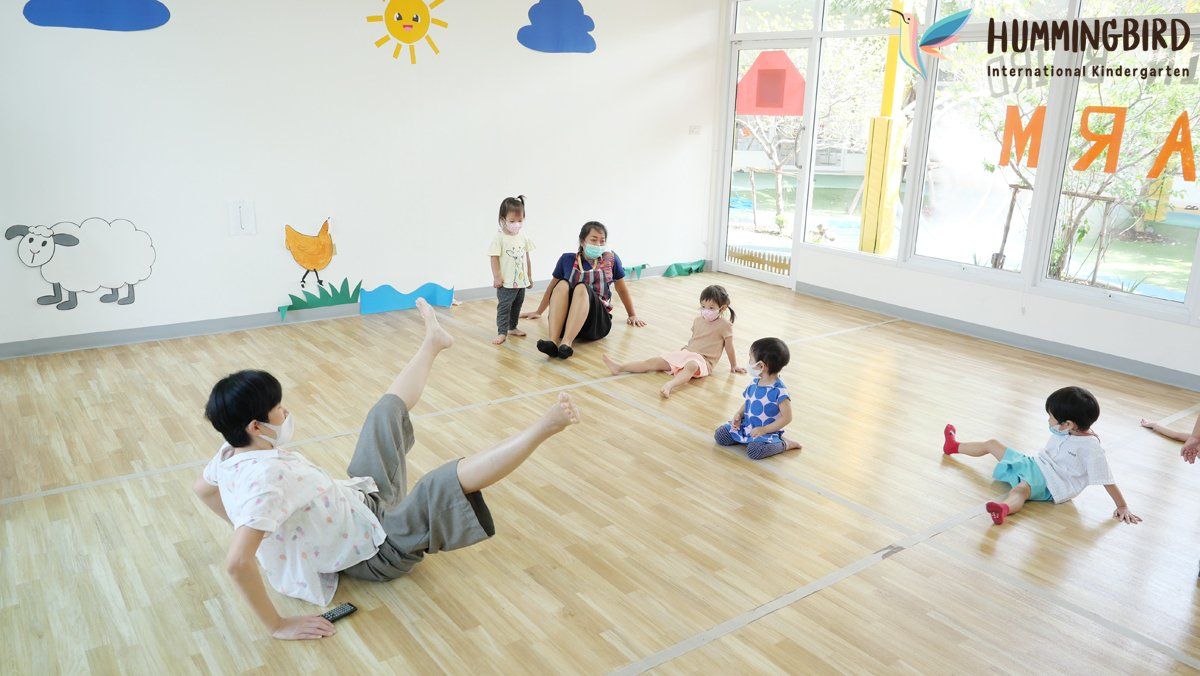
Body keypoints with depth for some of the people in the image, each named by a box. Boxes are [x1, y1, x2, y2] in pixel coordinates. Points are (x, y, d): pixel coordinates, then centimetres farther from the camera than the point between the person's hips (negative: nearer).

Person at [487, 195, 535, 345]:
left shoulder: (523, 237, 4)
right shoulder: (499, 238, -13)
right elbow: (494, 258, -13)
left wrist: (529, 276, 15)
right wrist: (497, 277, -16)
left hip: (521, 281, 6)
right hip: (506, 282, -6)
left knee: (517, 305, 17)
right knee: (504, 306, -5)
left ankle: (512, 327, 31)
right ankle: (502, 332, -2)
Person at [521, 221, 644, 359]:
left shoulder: (610, 259, 9)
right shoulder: (567, 259, 11)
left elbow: (622, 288, 21)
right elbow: (552, 286, 24)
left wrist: (632, 315, 29)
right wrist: (538, 312, 31)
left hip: (597, 323, -1)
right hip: (564, 323, 1)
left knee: (582, 288, -30)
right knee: (562, 284, -27)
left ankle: (567, 342, -50)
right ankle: (553, 340, -45)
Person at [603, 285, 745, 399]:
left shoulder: (725, 325, -6)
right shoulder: (698, 320, 12)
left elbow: (729, 347, 1)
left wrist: (734, 366, 10)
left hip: (703, 360, -7)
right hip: (686, 352, 7)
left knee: (691, 366, -44)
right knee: (654, 361, -6)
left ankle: (669, 385, -69)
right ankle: (620, 368, -12)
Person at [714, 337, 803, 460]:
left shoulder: (779, 391, -21)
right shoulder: (754, 383, 2)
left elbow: (787, 417, -19)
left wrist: (764, 430, -22)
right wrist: (738, 414, -4)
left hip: (767, 431, -7)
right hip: (746, 425, 7)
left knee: (753, 451, -33)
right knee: (720, 435, -4)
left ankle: (784, 444, -6)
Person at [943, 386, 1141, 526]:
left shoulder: (1090, 447, -22)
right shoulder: (1063, 432, 1)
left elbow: (1106, 479, -21)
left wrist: (1122, 507, -22)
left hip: (1050, 484, -8)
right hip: (1035, 465, 8)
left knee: (1021, 489, -41)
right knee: (991, 444, 15)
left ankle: (1004, 507, -69)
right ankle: (954, 446, 31)